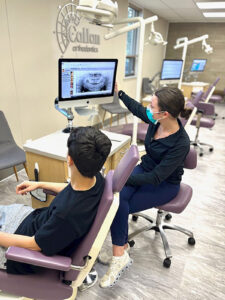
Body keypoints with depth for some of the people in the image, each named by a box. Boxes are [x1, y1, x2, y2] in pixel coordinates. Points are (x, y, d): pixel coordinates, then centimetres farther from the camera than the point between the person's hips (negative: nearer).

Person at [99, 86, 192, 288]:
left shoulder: (181, 143, -30)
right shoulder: (156, 122, -11)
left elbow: (156, 178, -28)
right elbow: (137, 108, 12)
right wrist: (119, 92, 19)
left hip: (165, 185, -6)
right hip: (144, 169, 6)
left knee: (119, 206, -21)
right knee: (118, 197, -22)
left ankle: (120, 252, -3)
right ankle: (120, 252, -11)